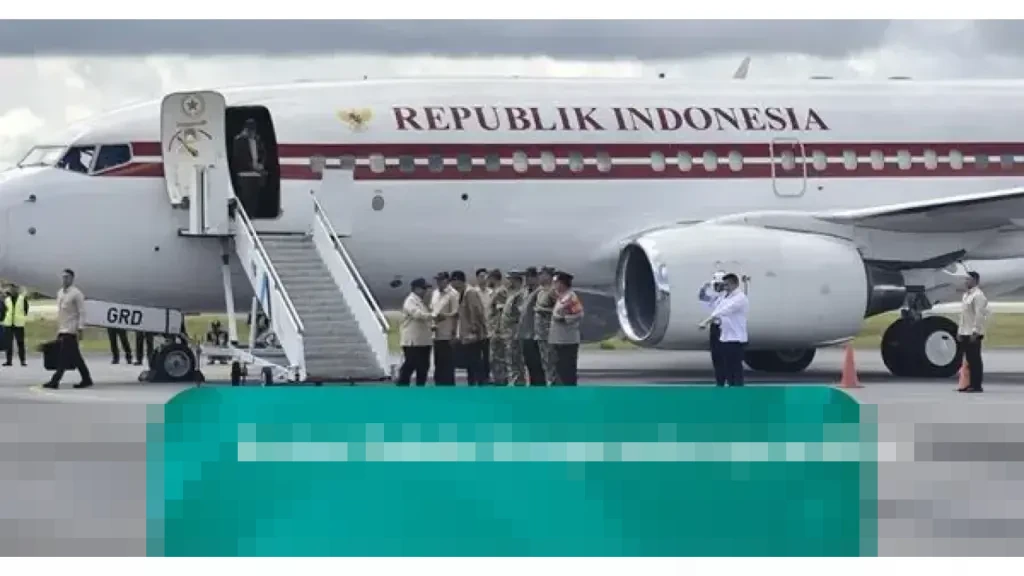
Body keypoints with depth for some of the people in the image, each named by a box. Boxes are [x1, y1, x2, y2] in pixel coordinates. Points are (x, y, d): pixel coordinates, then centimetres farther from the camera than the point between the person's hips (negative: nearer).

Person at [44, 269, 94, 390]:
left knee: (65, 356, -10)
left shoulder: (76, 294, -9)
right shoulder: (60, 293, 15)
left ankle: (55, 381, -13)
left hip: (71, 330, -8)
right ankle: (86, 379, 16)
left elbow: (82, 312, -12)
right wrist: (58, 328, 19)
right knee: (75, 357, 10)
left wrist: (80, 329, -18)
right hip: (62, 330, 8)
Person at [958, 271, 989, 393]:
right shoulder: (966, 295, 18)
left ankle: (977, 385, -5)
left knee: (975, 359, -7)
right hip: (965, 333, 9)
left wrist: (975, 332, -22)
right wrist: (960, 330, 19)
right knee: (969, 359, 10)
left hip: (973, 333, -9)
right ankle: (971, 384, 14)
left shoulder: (978, 295, -12)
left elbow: (979, 315, -19)